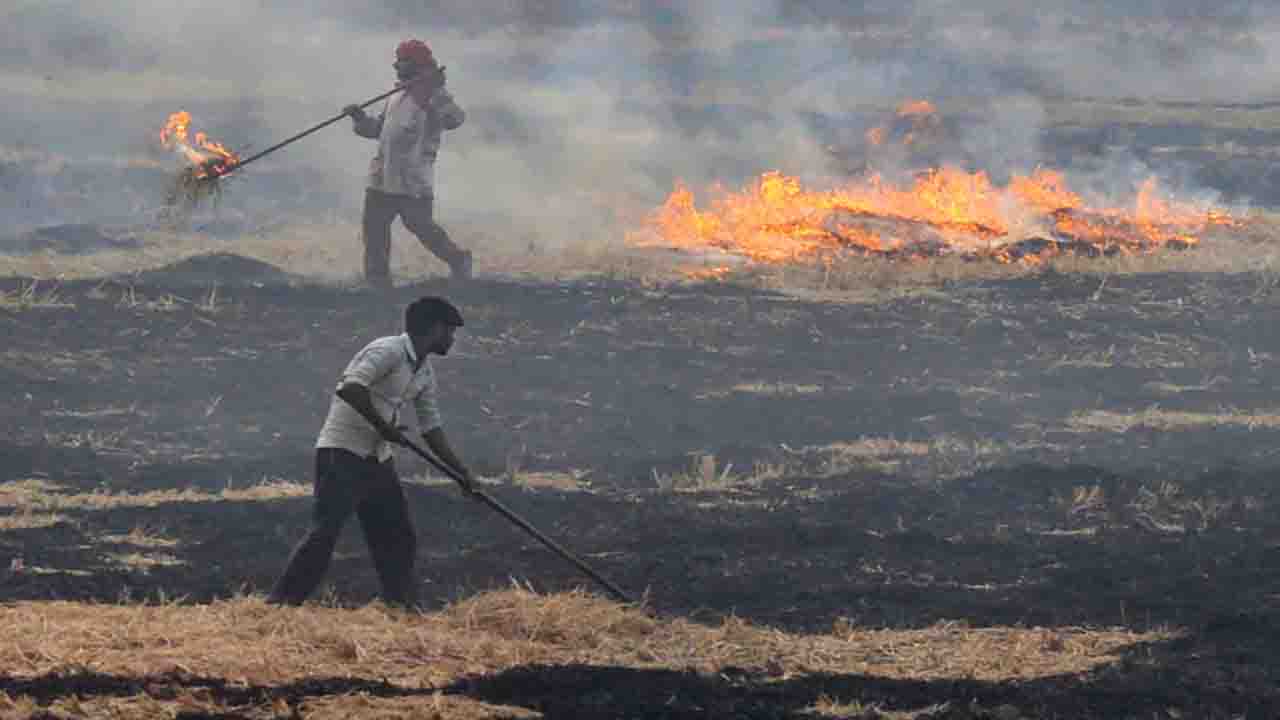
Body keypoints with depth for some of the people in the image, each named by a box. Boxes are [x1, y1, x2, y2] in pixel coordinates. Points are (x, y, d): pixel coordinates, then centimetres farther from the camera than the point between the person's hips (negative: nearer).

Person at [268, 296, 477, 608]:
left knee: (399, 535, 11)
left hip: (377, 459, 9)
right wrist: (383, 426, -21)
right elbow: (350, 389, -29)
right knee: (325, 532, -15)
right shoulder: (388, 351, -15)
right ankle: (279, 603, -15)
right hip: (343, 453, -9)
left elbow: (431, 429, 19)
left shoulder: (424, 372, 13)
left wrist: (462, 472, 16)